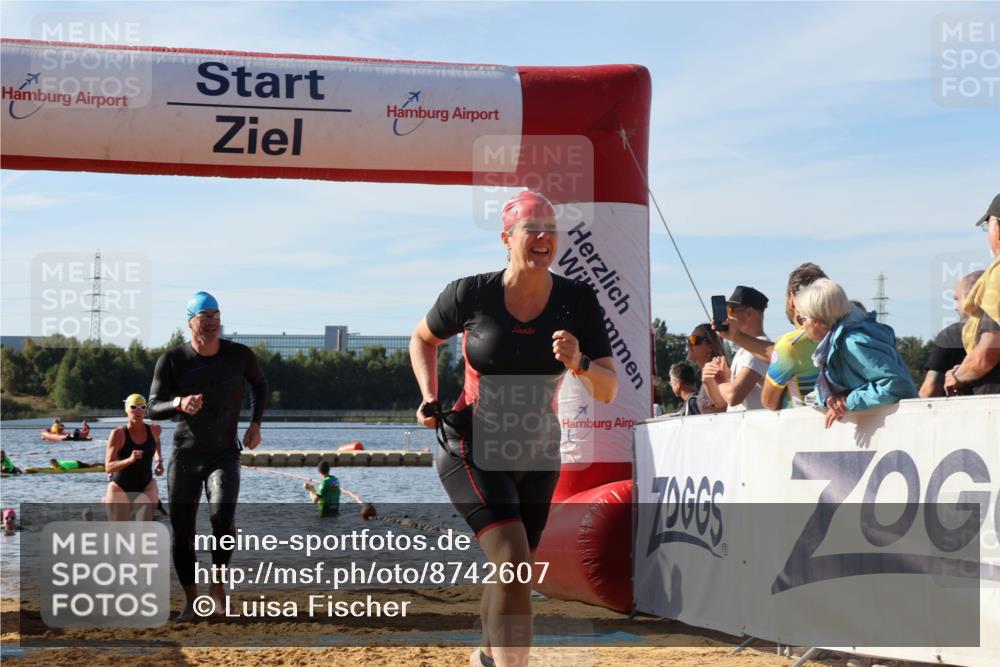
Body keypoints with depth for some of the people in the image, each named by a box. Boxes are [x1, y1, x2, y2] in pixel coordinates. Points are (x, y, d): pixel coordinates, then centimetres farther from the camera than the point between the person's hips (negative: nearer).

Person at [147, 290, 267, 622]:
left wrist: (255, 423, 5)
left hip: (224, 455, -1)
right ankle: (191, 601, 21)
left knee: (223, 517, -25)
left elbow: (259, 385, 16)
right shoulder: (172, 360, -9)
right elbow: (153, 408, -13)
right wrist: (179, 403, -34)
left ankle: (217, 585, -2)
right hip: (184, 457, 1)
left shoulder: (240, 355, -5)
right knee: (182, 532, 4)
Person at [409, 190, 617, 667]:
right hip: (472, 451, -4)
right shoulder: (470, 293, -13)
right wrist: (430, 398, -5)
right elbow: (423, 339, 8)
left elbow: (608, 392, -7)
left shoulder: (577, 301, -8)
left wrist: (579, 363, -27)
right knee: (513, 560, -23)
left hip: (538, 456, 4)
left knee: (512, 571, 18)